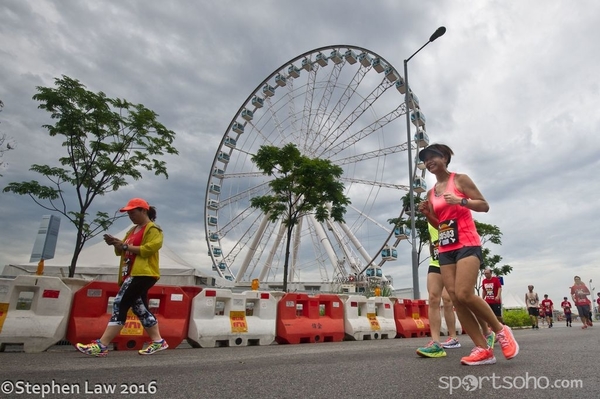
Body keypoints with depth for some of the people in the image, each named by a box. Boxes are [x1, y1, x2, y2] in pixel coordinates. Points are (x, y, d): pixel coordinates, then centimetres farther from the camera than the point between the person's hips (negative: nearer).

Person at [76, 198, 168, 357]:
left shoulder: (153, 230, -7)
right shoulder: (133, 230, 22)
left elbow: (147, 249, -19)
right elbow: (121, 252, 22)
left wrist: (126, 246, -18)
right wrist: (115, 243, 2)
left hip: (142, 274, -10)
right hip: (131, 274, 10)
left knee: (120, 305, -13)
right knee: (140, 309, 10)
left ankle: (101, 346, -9)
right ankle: (158, 342, 16)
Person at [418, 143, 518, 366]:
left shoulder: (460, 180, 1)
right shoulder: (431, 193, 16)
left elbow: (484, 206, -1)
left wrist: (462, 201, -17)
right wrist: (426, 214, 2)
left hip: (468, 244, -6)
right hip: (445, 249, 7)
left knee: (464, 294, -19)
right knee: (455, 299, -2)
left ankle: (500, 330, 6)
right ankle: (483, 349, 5)